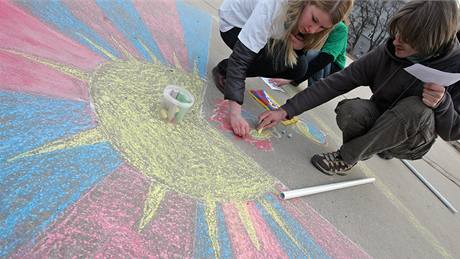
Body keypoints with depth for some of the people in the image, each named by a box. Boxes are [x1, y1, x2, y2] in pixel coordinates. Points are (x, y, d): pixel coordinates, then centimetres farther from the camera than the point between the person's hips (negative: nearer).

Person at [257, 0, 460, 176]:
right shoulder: (387, 53, -16)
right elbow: (337, 82, -19)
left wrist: (443, 103, -35)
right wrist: (286, 110, -24)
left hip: (412, 143, -1)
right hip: (378, 127, 1)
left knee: (418, 109, -35)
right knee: (351, 110, -31)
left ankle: (346, 158, -20)